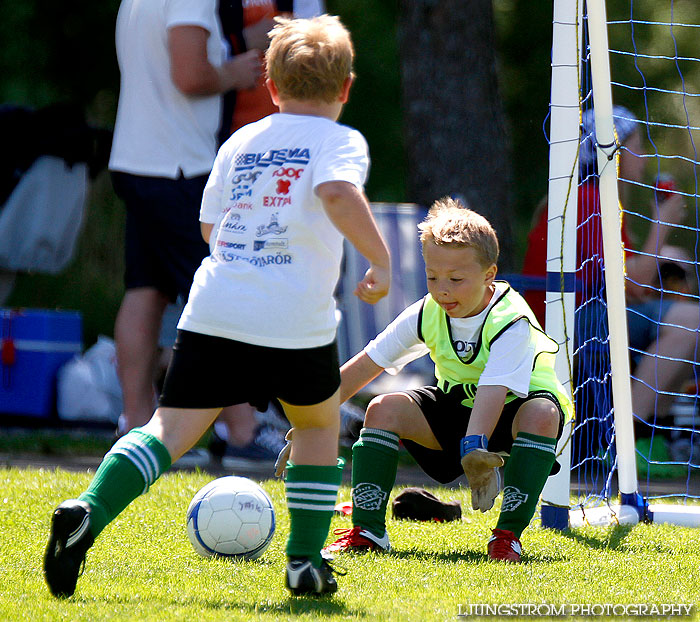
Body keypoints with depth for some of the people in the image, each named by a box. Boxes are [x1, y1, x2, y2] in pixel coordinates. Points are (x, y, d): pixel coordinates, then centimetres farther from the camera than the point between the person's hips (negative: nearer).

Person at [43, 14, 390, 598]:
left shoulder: (240, 142, 20)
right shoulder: (341, 140, 5)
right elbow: (340, 194, -17)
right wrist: (380, 260, -13)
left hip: (214, 312, 3)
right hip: (297, 320, -3)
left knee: (173, 427, -1)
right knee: (318, 425, 22)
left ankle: (88, 511, -23)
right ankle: (306, 560, 18)